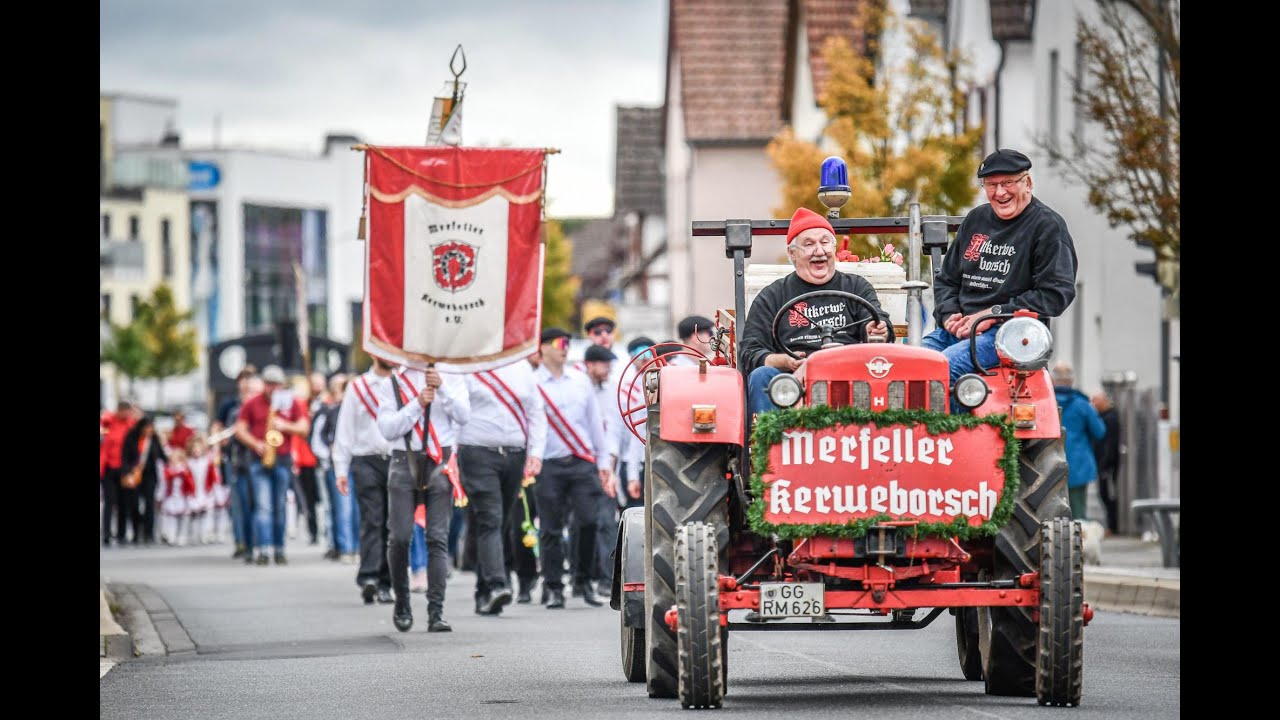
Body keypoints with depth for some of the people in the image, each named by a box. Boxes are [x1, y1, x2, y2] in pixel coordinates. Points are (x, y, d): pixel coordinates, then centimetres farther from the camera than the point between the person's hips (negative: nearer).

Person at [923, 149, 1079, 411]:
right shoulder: (976, 220, 20)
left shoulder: (1048, 225, 0)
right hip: (957, 328, 7)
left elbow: (1057, 293, -9)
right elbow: (946, 279, 26)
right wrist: (949, 315, 3)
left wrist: (994, 314, -12)